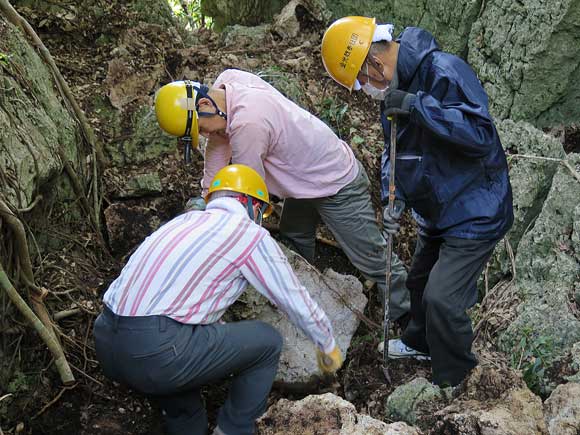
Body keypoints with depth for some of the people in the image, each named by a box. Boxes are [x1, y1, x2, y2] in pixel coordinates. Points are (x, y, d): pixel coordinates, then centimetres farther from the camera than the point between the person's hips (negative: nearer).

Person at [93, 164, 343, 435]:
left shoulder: (186, 220, 23)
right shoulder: (250, 234, 3)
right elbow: (297, 302, 11)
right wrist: (328, 346, 30)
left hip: (106, 343, 8)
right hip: (154, 351, -8)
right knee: (267, 341, 10)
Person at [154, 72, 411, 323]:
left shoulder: (247, 124, -37)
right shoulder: (228, 80, -11)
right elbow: (219, 144, 0)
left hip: (339, 186, -9)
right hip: (305, 180, 10)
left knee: (371, 259, 0)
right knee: (294, 242, 23)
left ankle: (407, 315, 17)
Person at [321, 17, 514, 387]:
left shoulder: (445, 72, -26)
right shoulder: (395, 88, 2)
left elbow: (481, 134, -35)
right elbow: (394, 149, 12)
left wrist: (417, 106, -37)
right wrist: (393, 197, -4)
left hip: (474, 213, -9)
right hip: (436, 211, 9)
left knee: (442, 298, -12)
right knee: (420, 281, 24)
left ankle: (451, 381, 11)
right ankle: (421, 342, 50)